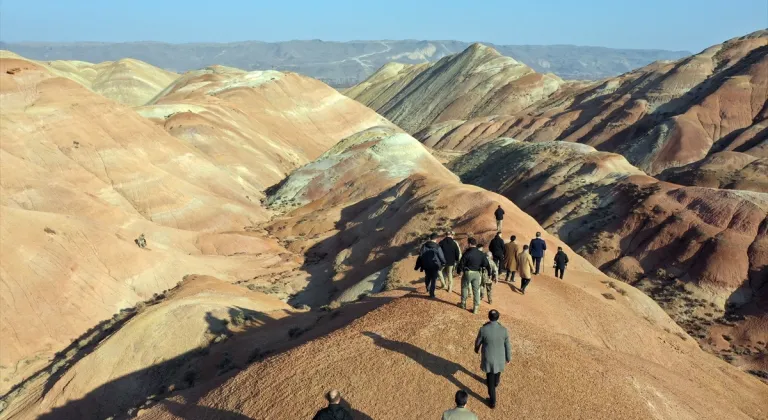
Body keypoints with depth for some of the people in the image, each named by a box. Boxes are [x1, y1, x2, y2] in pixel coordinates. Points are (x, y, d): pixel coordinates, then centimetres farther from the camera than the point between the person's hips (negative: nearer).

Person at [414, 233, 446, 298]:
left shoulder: (424, 246, -7)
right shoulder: (437, 247, -15)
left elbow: (420, 256, -3)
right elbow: (441, 256, -7)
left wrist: (417, 266, 4)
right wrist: (443, 263, 13)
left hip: (426, 266, 3)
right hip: (435, 266, -3)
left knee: (427, 277, 25)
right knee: (433, 280, 8)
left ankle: (428, 288, 45)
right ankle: (431, 293, 8)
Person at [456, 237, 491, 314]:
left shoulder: (467, 253, -16)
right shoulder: (481, 254, -1)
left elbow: (461, 263, -11)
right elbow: (486, 264, 2)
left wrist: (459, 270, 6)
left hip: (467, 273, -3)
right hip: (477, 273, 3)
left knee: (464, 288, 18)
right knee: (476, 290, 10)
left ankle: (463, 304, 29)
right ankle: (476, 308, 10)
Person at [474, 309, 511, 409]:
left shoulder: (483, 329, -27)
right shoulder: (504, 330, -23)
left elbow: (478, 342, -8)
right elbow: (507, 346, -10)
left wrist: (476, 349, 16)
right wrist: (508, 358, 8)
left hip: (488, 358, -2)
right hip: (500, 356, 2)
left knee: (490, 379, 15)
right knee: (497, 369, 35)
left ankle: (492, 401, 24)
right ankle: (496, 382, 66)